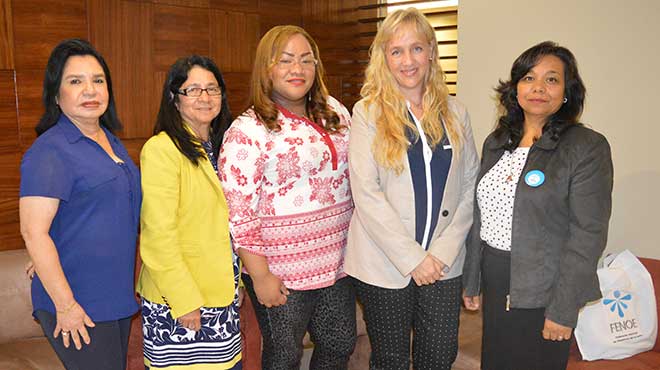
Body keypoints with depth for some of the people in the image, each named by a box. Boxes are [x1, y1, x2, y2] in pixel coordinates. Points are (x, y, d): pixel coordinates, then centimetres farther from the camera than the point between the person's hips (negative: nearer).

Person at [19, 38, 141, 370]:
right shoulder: (50, 150, -16)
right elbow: (33, 232, -20)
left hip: (119, 297, 8)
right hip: (78, 306, -8)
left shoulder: (111, 140, 10)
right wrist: (66, 305, -20)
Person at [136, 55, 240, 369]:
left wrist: (236, 281, 12)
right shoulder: (161, 148, -15)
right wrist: (185, 301, -18)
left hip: (223, 294, 7)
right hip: (177, 302, -7)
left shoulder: (219, 148, 9)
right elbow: (158, 235, -18)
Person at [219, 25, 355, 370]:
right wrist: (260, 275, -14)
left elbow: (354, 175, 15)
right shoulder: (248, 130, -13)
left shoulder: (335, 113, 5)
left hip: (336, 261, 6)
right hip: (282, 271, -5)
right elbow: (238, 212, -15)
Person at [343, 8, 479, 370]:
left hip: (443, 263, 3)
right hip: (384, 264, -2)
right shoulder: (368, 112, -4)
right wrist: (412, 258, -13)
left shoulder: (454, 112, 5)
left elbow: (470, 185, 4)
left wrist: (444, 251, -7)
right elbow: (366, 192, -11)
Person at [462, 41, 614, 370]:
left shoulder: (588, 147, -12)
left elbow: (588, 235, -15)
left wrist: (563, 309, -16)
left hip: (542, 291, -5)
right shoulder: (496, 142, 6)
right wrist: (471, 280, 11)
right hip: (494, 283, 5)